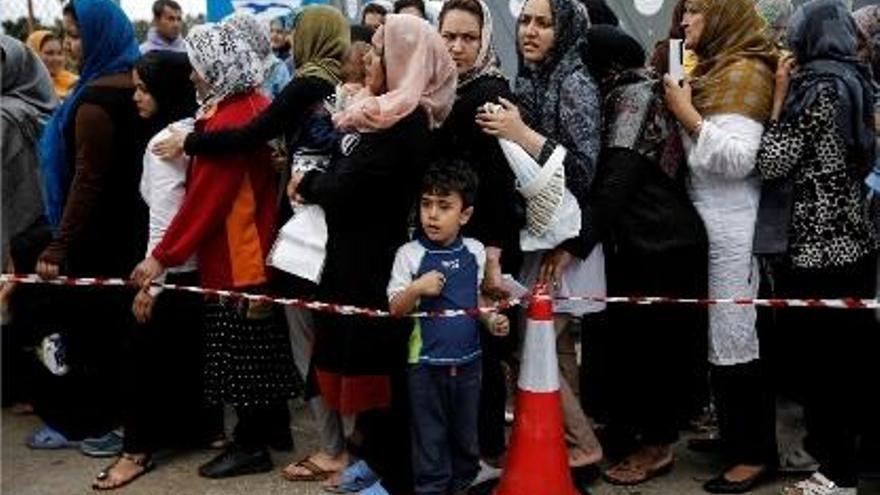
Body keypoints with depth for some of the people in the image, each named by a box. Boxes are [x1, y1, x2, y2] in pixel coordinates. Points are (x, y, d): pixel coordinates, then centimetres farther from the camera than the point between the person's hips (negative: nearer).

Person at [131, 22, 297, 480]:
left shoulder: (228, 121, -20)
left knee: (239, 352, 1)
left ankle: (251, 446, 11)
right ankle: (275, 425, 30)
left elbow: (203, 198, -21)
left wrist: (162, 256, -17)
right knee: (261, 344, 18)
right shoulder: (256, 106, 7)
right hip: (258, 248, 10)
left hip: (234, 258, -9)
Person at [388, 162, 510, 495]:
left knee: (466, 433, 18)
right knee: (430, 437, 7)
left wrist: (491, 320, -2)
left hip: (468, 359, 4)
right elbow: (395, 309, -9)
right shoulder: (409, 254, -10)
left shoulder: (475, 251, 0)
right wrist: (417, 288, -26)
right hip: (426, 363, -3)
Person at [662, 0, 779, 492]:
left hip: (729, 229, -8)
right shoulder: (713, 68, 16)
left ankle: (756, 453, 9)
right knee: (719, 335, 13)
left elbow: (738, 158, -20)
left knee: (733, 339, -2)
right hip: (704, 221, 8)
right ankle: (733, 433, 25)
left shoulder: (745, 72, -9)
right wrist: (679, 105, 9)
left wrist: (687, 114, -16)